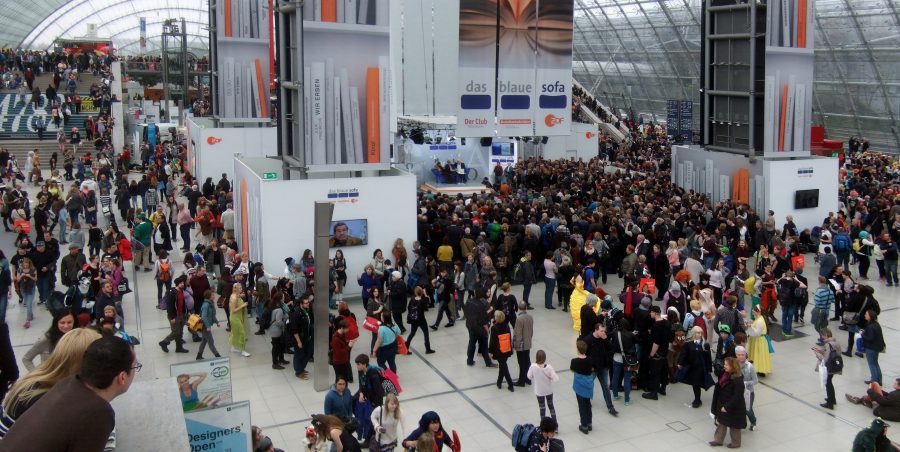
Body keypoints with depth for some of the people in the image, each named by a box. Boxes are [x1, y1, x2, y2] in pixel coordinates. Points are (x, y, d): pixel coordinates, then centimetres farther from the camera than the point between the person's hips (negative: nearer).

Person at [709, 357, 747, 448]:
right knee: (721, 423, 19)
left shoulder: (738, 380, -27)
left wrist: (727, 407, -23)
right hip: (722, 405, 8)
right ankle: (718, 440, 33)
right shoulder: (726, 375, -2)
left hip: (734, 408, -8)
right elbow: (719, 389, 9)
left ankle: (736, 443, 33)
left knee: (734, 426, 13)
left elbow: (737, 396, -27)